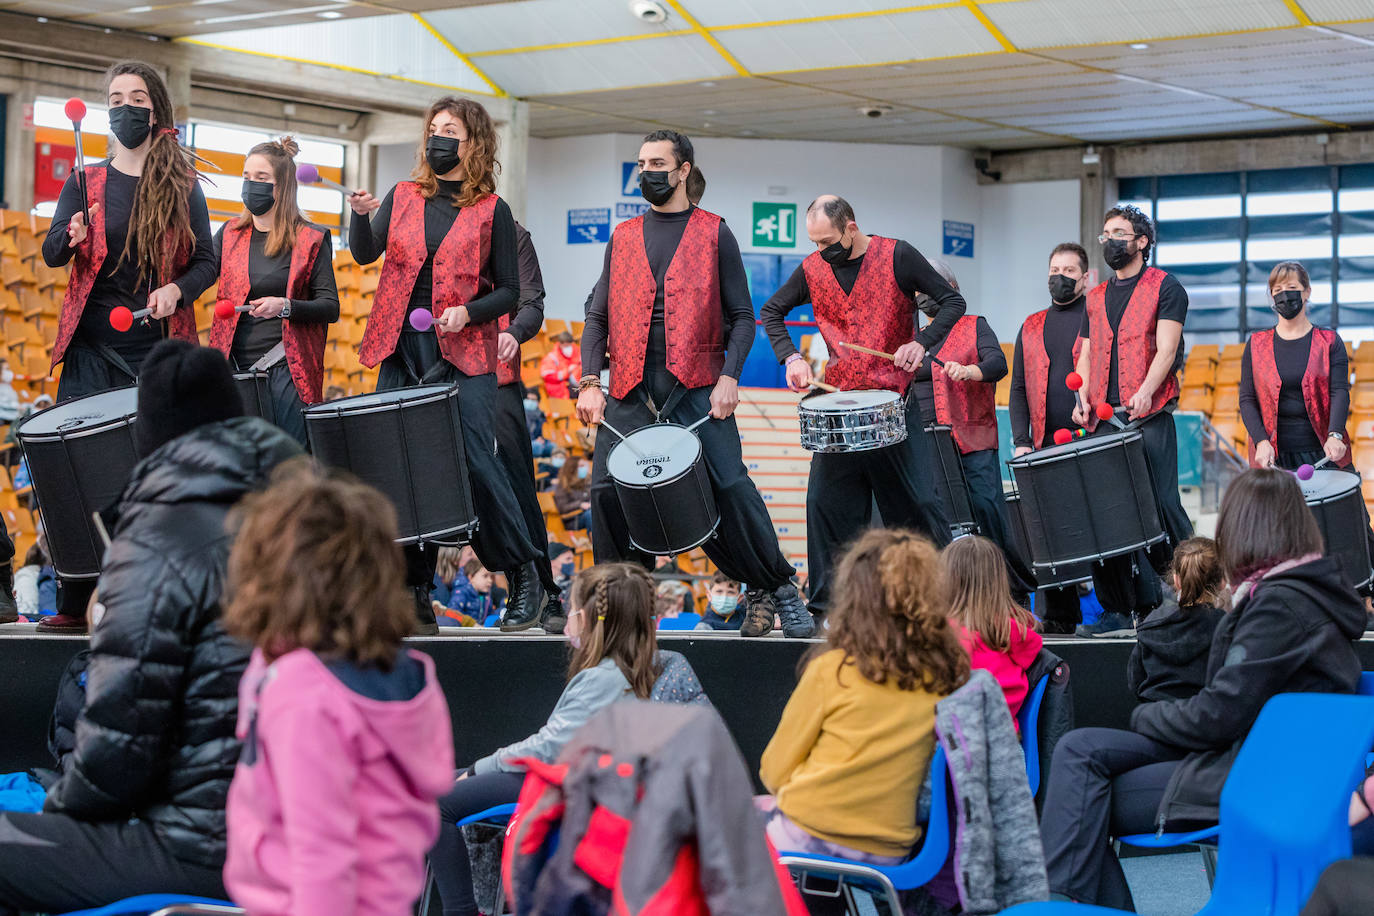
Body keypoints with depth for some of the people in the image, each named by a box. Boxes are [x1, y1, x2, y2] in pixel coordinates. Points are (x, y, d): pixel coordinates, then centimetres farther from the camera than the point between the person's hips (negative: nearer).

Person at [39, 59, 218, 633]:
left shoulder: (181, 186, 8)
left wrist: (177, 290, -14)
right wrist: (72, 237, -20)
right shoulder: (85, 183, 10)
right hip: (93, 348, 1)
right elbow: (51, 253, 2)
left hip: (158, 349, -1)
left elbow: (206, 262, 7)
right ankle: (73, 605, 1)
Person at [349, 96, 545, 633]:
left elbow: (508, 292, 3)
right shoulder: (403, 197, 13)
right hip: (401, 354, 4)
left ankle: (523, 576, 2)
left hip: (464, 357, -3)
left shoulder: (491, 211, 3)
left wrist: (468, 313, -14)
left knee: (475, 461, -13)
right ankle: (414, 594, 8)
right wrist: (361, 216, -16)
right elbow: (365, 254, 3)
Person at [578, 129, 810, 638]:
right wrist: (590, 382, 0)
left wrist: (729, 377, -11)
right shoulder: (623, 237, 17)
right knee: (607, 490, -6)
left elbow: (741, 316, 5)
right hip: (630, 389, 3)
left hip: (696, 386, -3)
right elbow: (598, 316, 15)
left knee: (730, 486, -14)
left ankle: (776, 588, 2)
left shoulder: (714, 234, 8)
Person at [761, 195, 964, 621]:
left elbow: (952, 301, -5)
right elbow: (772, 312, 16)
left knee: (916, 499, -2)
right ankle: (828, 601, 7)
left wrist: (922, 343, -20)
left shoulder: (896, 257, -7)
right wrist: (791, 357, 0)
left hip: (894, 399, -3)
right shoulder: (812, 270, 3)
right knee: (825, 500, 0)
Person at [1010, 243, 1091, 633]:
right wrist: (1021, 441, 4)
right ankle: (1059, 615, 6)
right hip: (1048, 449, 4)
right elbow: (1019, 389, 16)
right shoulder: (1032, 328, 18)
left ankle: (1121, 608, 4)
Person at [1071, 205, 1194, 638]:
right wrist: (1083, 398, 2)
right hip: (1103, 420, 5)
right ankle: (1121, 610, 5)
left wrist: (1146, 391, -22)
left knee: (1159, 505, -10)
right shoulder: (1096, 298, 21)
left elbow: (1166, 348, -7)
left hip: (1149, 417, -5)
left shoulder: (1164, 287, 4)